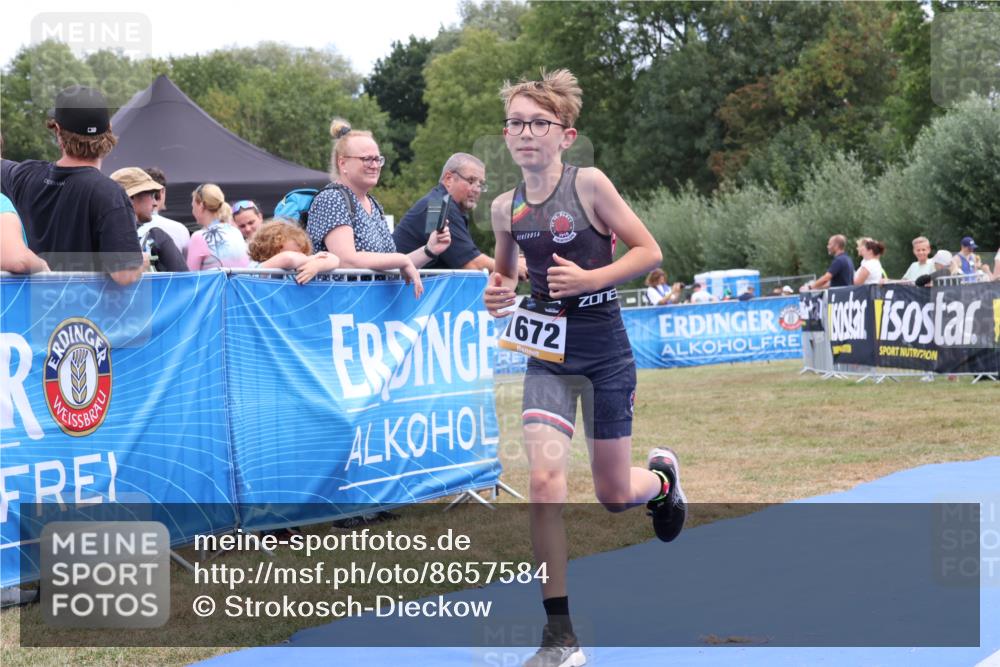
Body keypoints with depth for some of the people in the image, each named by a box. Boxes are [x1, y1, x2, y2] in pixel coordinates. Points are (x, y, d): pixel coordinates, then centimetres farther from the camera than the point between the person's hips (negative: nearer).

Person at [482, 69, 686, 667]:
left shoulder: (588, 185, -11)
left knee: (613, 495, 8)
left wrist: (589, 279, -22)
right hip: (548, 354, 2)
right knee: (545, 482, -16)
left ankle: (662, 475, 48)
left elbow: (649, 251, -9)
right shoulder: (506, 208, 1)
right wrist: (498, 294, -4)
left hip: (605, 352, -2)